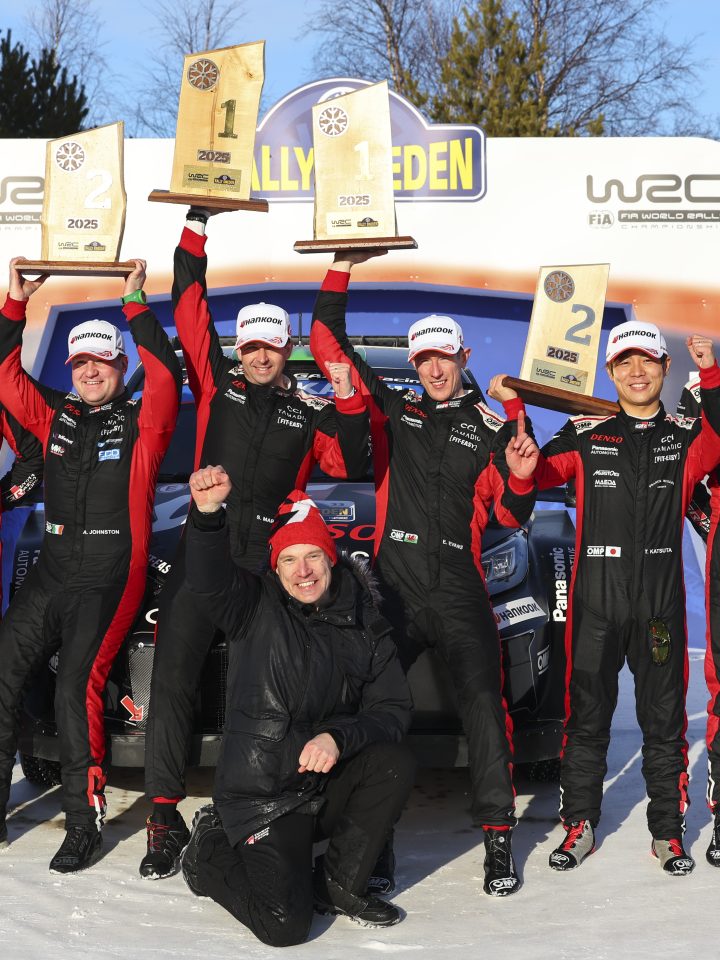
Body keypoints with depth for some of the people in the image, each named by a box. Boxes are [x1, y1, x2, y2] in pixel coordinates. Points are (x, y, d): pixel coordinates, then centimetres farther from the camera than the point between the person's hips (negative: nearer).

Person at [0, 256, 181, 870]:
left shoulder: (142, 424, -1)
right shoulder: (57, 417, 13)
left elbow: (166, 376, -17)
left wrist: (135, 304, -17)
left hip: (110, 581, -5)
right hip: (50, 576, 6)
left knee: (77, 689, -14)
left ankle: (85, 822, -5)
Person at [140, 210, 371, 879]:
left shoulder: (310, 412, 12)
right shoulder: (218, 384, 12)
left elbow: (350, 467, 2)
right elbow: (189, 309, 11)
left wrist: (348, 404, -10)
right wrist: (195, 229, 10)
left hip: (270, 560, 0)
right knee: (172, 678, -6)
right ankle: (165, 816, -1)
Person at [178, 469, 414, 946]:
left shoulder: (365, 626, 3)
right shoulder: (257, 609, -5)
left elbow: (393, 709, -2)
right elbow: (208, 579, -25)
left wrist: (339, 737, -21)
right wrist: (208, 513, -45)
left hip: (329, 788, 4)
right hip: (262, 795, -4)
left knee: (396, 762, -25)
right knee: (285, 925, -18)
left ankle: (339, 883, -4)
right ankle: (211, 851, 13)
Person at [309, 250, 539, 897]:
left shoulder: (490, 428, 7)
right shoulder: (395, 410, 11)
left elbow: (510, 516, 9)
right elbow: (328, 344, 11)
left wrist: (520, 478, -12)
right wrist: (341, 271, 7)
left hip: (460, 593, -1)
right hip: (395, 586, 2)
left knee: (484, 704, -11)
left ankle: (498, 838, -3)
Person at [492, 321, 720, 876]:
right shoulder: (586, 435, 6)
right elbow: (535, 476, 0)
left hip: (661, 603, 0)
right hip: (594, 601, 0)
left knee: (664, 720, 7)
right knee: (587, 717, 8)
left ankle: (668, 830, 19)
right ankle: (580, 825, 20)